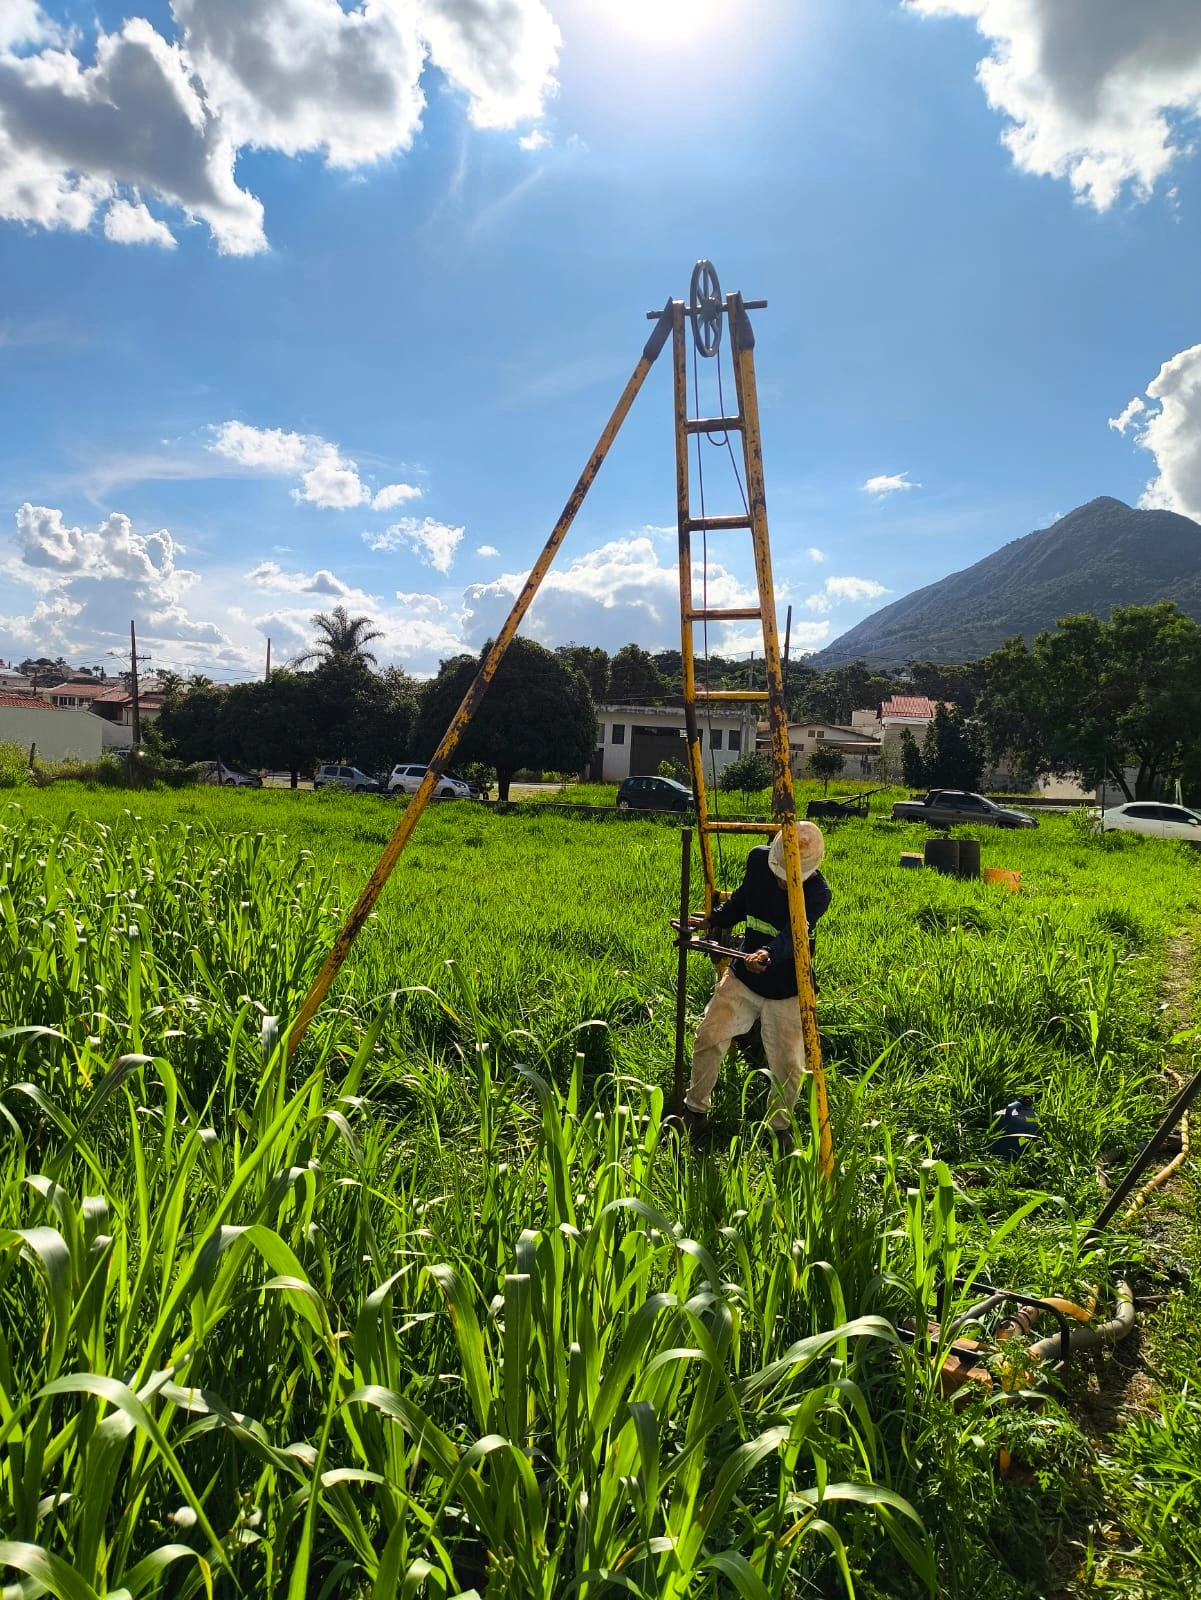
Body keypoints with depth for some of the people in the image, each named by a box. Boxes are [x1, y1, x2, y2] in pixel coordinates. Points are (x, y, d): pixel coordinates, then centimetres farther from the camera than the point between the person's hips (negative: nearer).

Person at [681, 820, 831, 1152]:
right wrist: (715, 920, 0)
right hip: (742, 978, 3)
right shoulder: (758, 859, -9)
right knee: (708, 1040, -9)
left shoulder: (818, 893, -22)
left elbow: (791, 936, -39)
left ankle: (780, 1128, 25)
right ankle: (695, 1111, 15)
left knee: (788, 1067, -4)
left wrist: (768, 955, -58)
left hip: (786, 991, -3)